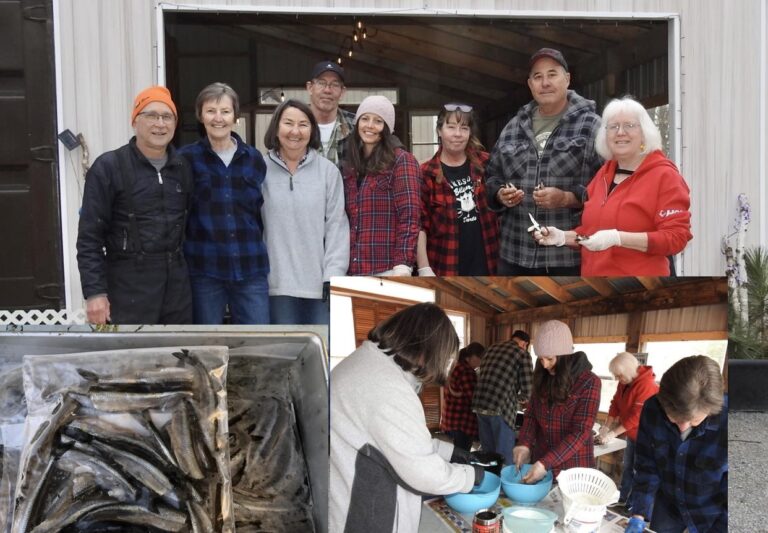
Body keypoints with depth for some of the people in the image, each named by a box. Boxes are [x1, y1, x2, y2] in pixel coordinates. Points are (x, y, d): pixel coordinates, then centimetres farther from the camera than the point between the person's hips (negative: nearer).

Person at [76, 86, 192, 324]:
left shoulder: (182, 168, 10)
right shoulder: (109, 167, -6)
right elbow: (90, 237, -8)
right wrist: (95, 292, -14)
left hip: (176, 284, 5)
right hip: (128, 286, -5)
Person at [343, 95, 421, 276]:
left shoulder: (401, 161, -3)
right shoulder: (350, 165, 14)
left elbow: (409, 217, -11)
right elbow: (345, 219, 16)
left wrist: (403, 265, -18)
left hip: (387, 270, -5)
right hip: (352, 270, 5)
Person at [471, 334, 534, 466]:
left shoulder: (492, 348, 20)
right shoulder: (523, 354, 3)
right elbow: (527, 390, -3)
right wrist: (518, 399, 20)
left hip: (479, 405, 6)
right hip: (501, 408, -6)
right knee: (504, 459, 4)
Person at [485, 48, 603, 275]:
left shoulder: (590, 126, -1)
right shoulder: (514, 127, 15)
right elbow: (492, 176, 21)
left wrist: (567, 198, -20)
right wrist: (501, 195, -1)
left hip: (571, 256, -5)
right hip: (515, 255, 5)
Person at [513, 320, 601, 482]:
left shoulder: (588, 382, -15)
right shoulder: (543, 378, 3)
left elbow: (580, 433, -18)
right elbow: (531, 415, 8)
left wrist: (546, 463, -26)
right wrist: (524, 444, -11)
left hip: (573, 469, -5)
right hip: (541, 461, 5)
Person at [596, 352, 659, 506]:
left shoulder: (647, 385, -27)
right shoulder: (624, 382, 1)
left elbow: (637, 415, -29)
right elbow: (615, 404, 6)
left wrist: (613, 433, -27)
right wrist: (606, 427, -4)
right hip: (632, 434, 8)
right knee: (627, 468, 17)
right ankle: (622, 501, 28)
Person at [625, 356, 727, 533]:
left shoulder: (724, 423, -30)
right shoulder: (652, 410, -21)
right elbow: (646, 466, -9)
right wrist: (638, 515, -13)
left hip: (712, 516, -2)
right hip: (666, 507, 3)